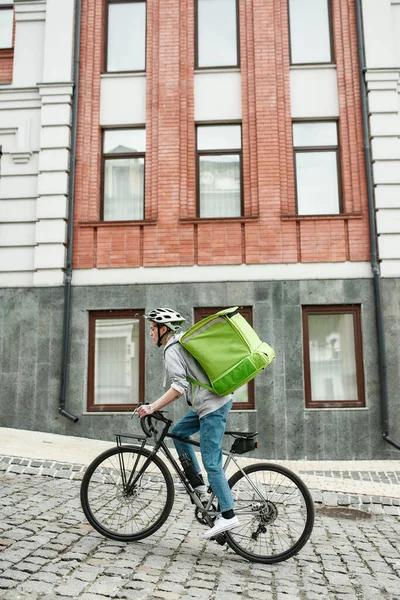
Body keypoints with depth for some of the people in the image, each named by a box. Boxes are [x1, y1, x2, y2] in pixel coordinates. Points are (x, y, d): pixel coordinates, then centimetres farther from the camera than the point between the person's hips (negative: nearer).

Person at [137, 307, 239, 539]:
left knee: (211, 463, -6)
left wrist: (152, 407, -23)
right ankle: (198, 483, 21)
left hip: (212, 406, -10)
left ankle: (228, 515, -1)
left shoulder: (172, 350, -12)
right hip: (217, 399, 10)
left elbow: (179, 386, -24)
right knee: (178, 433, 19)